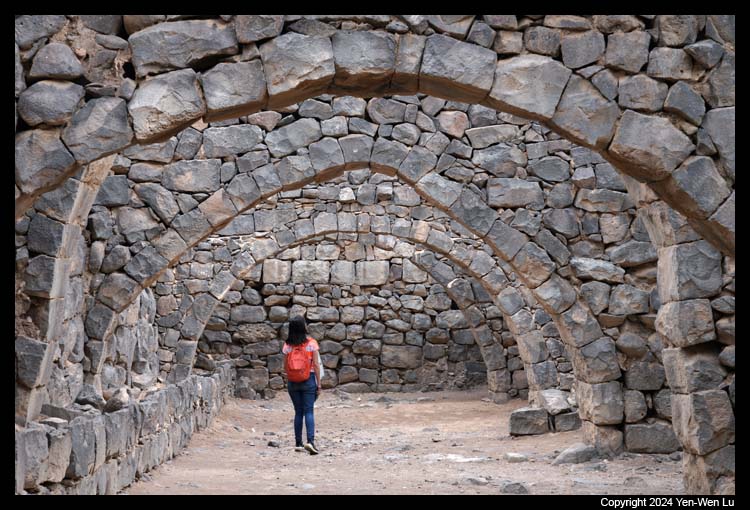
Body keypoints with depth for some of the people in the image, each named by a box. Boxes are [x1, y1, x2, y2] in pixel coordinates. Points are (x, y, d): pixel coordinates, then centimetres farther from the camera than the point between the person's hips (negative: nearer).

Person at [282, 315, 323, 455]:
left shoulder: (287, 345, -1)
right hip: (309, 381, -2)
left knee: (298, 412, 11)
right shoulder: (311, 343, -7)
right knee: (308, 411, -1)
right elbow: (316, 365, -7)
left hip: (293, 382, 2)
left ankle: (298, 444, 12)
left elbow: (285, 367, 2)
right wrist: (319, 384, -2)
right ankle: (310, 441, -17)